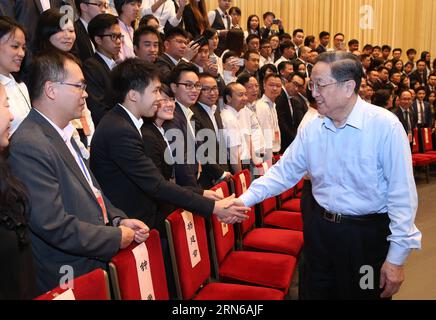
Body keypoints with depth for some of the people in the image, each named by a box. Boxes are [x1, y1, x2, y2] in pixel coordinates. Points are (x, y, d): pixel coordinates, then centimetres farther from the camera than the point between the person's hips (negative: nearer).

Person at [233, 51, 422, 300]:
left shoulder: (385, 125, -16)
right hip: (319, 230, 5)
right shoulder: (312, 129, -1)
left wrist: (397, 257, -14)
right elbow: (284, 172, 5)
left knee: (362, 294, 14)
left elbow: (402, 194, -15)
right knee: (314, 292, 18)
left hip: (368, 235, -4)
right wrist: (244, 200, -5)